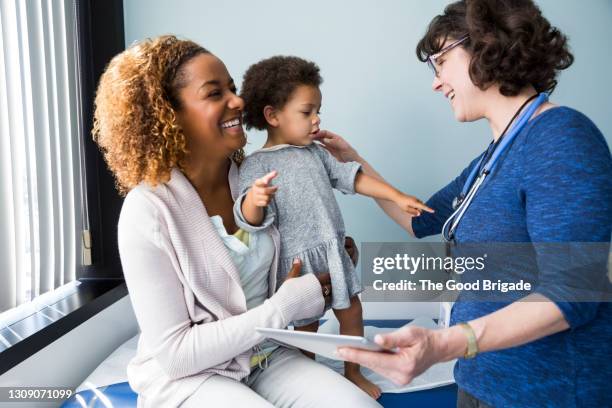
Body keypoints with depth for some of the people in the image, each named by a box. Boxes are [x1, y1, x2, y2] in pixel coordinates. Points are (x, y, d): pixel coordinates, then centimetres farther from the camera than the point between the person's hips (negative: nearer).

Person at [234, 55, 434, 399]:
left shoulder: (316, 152, 6)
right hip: (299, 261, -6)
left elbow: (353, 177, 7)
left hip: (334, 254, 7)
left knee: (352, 313, 17)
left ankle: (353, 374, 40)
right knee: (307, 325, 10)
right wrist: (253, 198, -47)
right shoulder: (256, 165, -14)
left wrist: (398, 197, 1)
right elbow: (251, 220, -24)